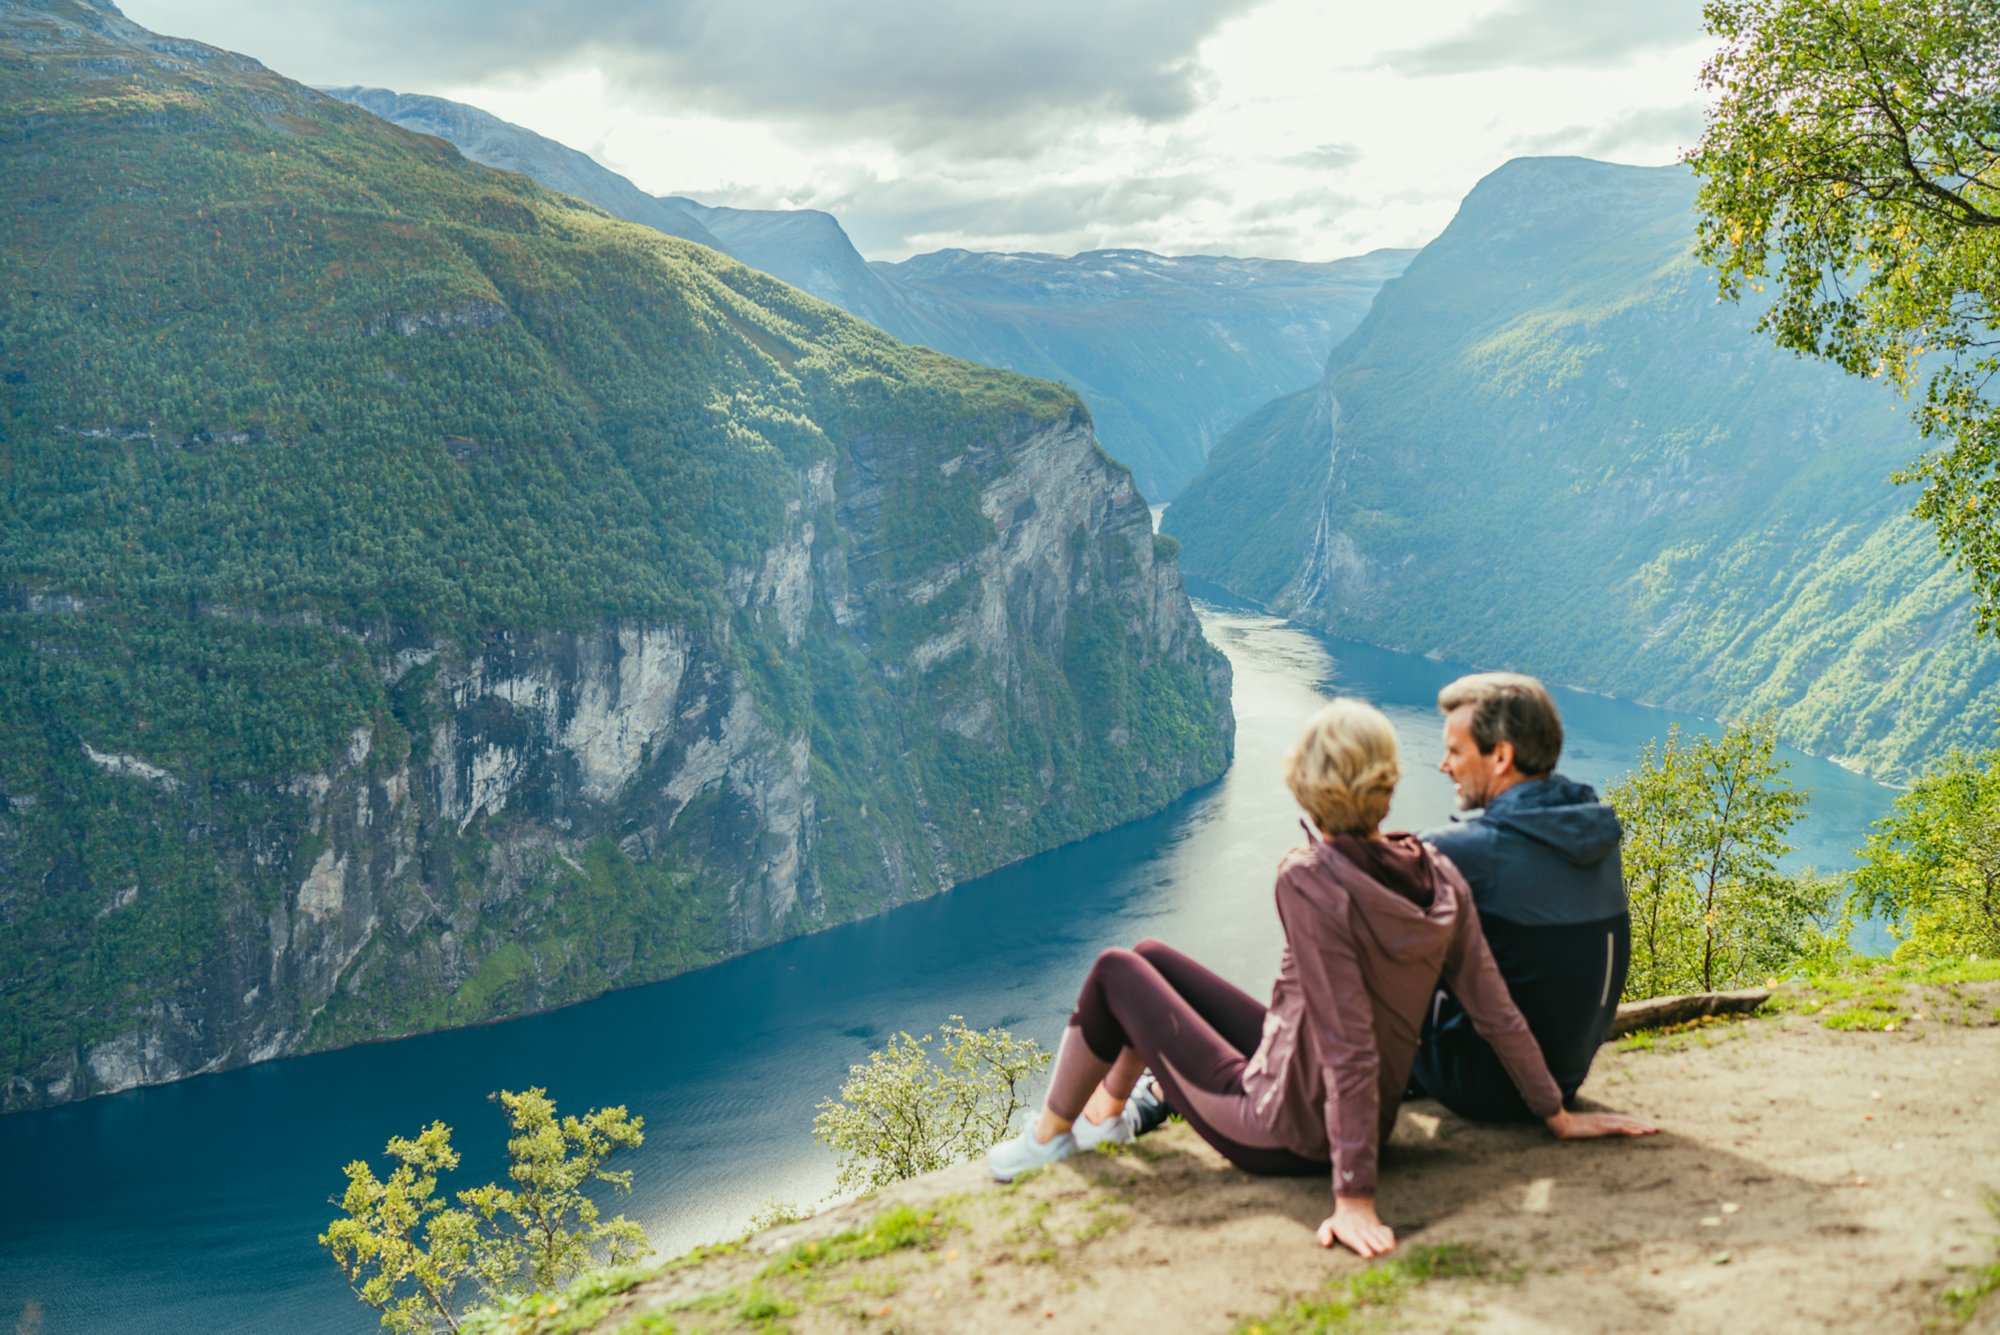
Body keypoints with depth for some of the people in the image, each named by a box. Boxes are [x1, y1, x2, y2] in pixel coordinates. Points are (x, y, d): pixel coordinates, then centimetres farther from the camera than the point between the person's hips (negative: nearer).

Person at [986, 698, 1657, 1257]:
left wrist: (1354, 1197, -28)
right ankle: (1104, 1114, 43)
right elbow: (1497, 1011, -5)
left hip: (1282, 1132, -7)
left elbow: (1352, 1049, -30)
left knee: (1115, 973, 11)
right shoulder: (1438, 875, -10)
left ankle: (1047, 1138, 30)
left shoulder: (1309, 880, -29)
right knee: (1150, 956, 20)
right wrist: (1559, 1115, 7)